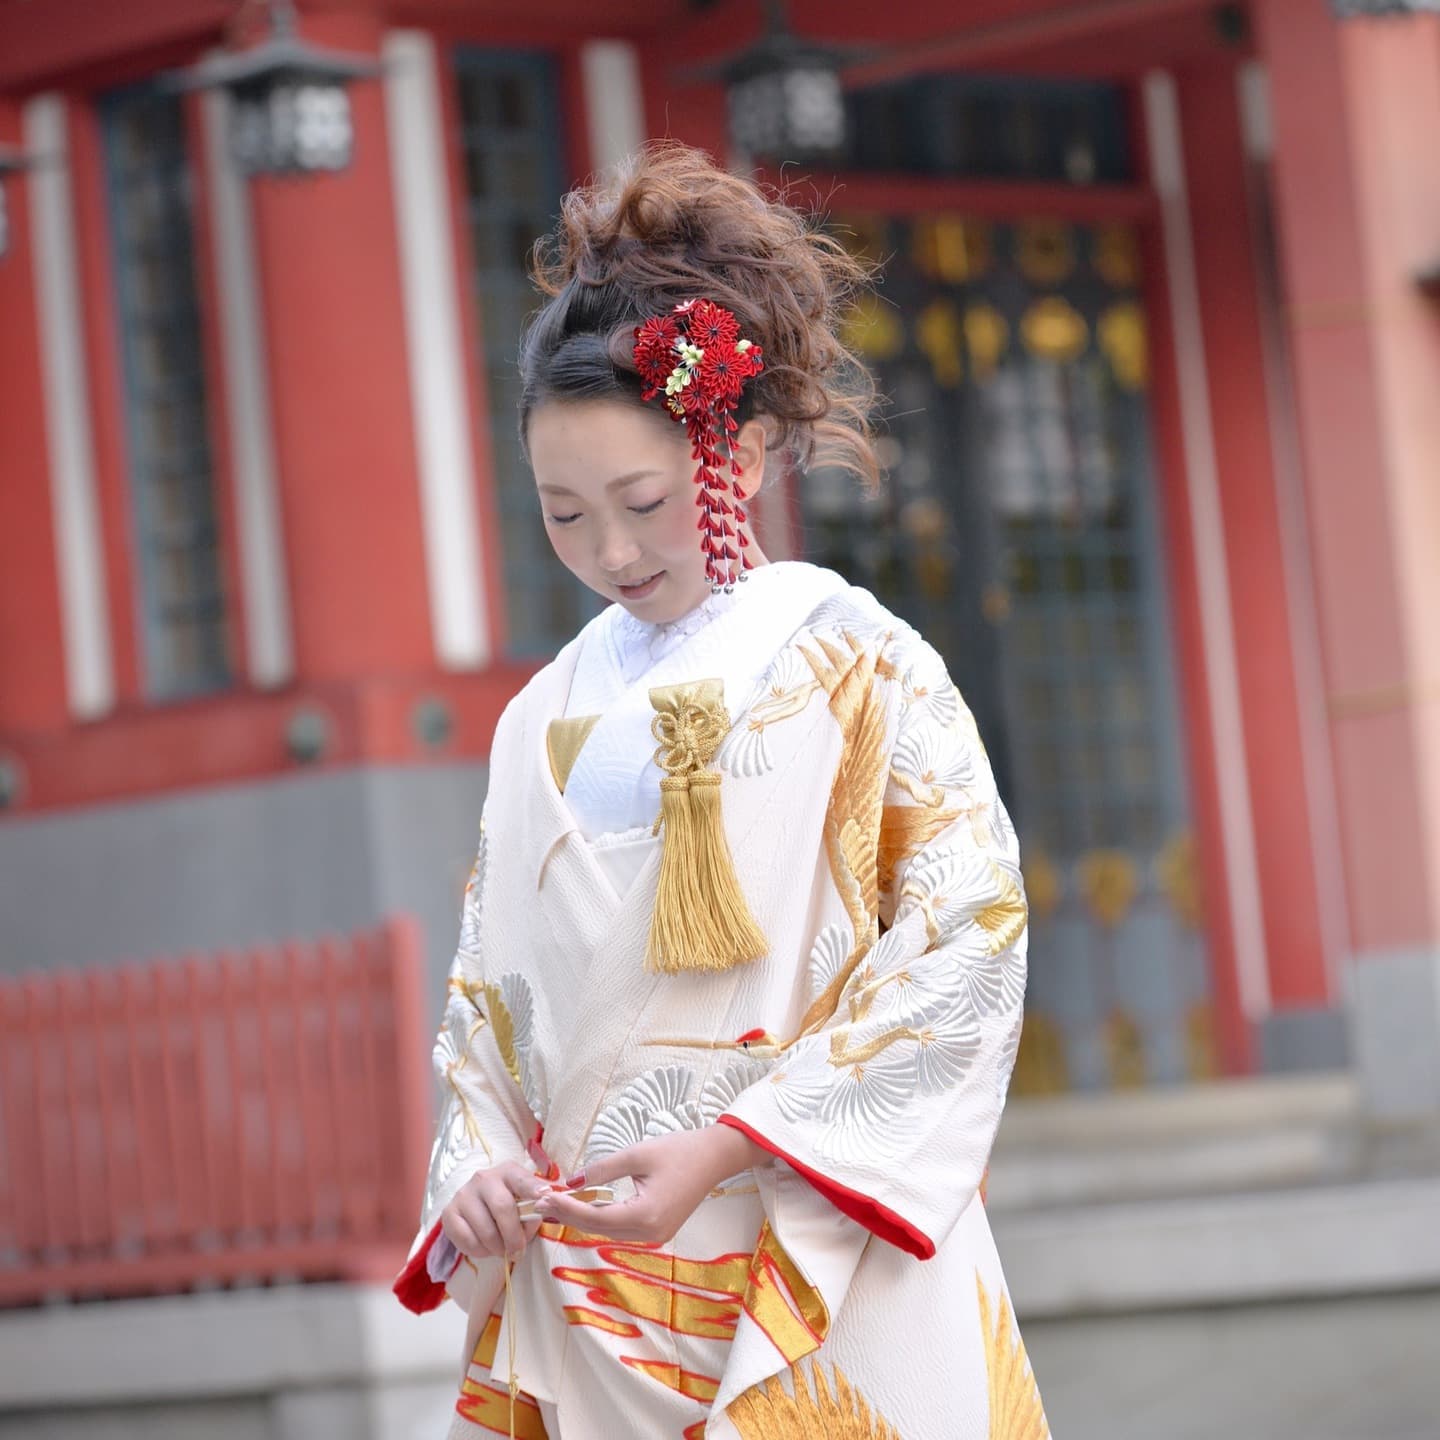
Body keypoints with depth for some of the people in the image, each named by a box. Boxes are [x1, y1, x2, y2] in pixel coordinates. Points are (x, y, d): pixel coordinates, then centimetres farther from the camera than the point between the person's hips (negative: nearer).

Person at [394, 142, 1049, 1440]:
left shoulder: (852, 663, -1)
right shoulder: (545, 718, 13)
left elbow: (967, 943, -9)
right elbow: (487, 992, 16)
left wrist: (727, 1145, -15)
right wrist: (481, 1166, -4)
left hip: (826, 1275, -4)